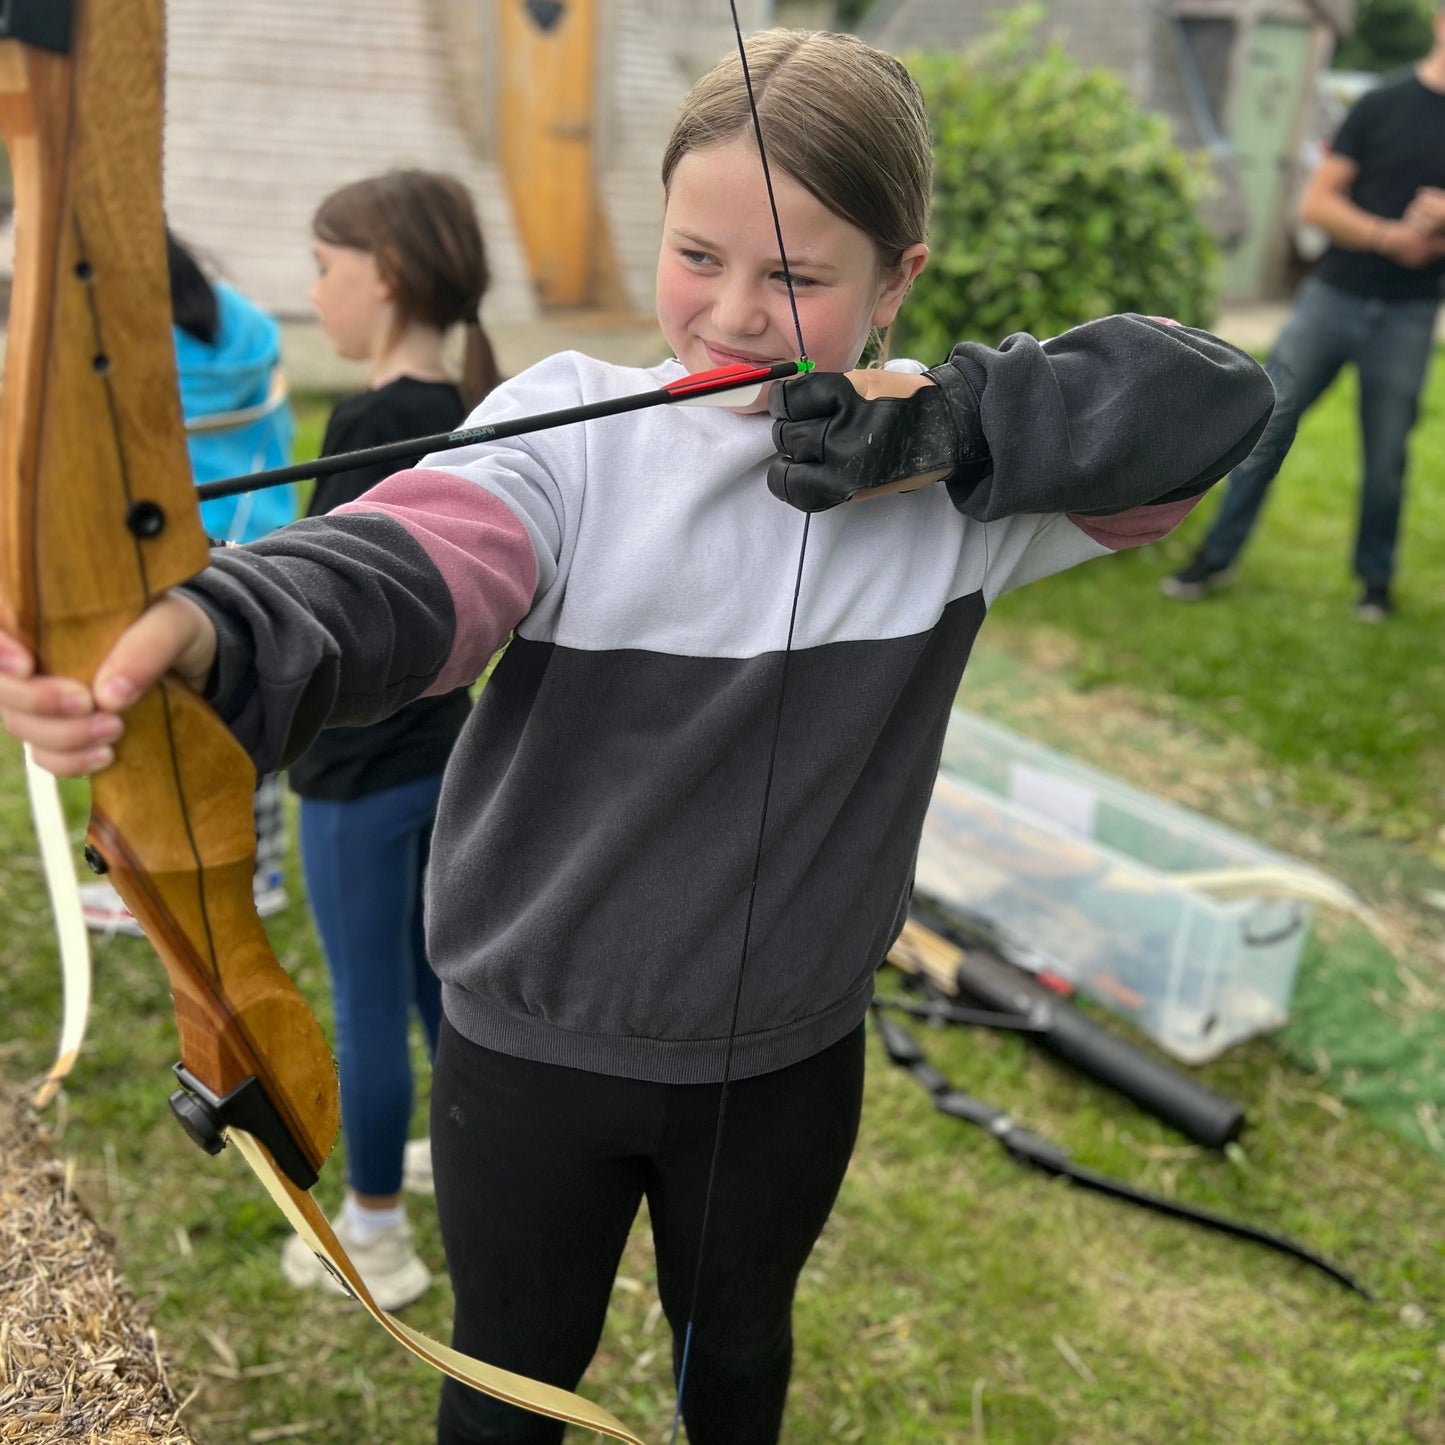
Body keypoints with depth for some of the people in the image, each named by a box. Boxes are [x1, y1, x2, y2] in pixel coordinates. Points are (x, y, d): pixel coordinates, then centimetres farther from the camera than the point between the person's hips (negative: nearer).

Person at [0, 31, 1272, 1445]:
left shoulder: (952, 467, -10)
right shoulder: (571, 423, -14)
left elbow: (1213, 397, -18)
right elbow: (409, 562, -32)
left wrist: (948, 430, -30)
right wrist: (215, 630, -53)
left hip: (786, 1063, 1)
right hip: (531, 1049, -1)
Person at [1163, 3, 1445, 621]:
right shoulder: (1382, 104, 2)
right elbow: (1316, 202, -2)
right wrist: (1390, 235, -15)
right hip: (1332, 296, -1)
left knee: (1386, 457, 4)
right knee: (1266, 426, 0)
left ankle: (1376, 581, 19)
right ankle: (1216, 557, 12)